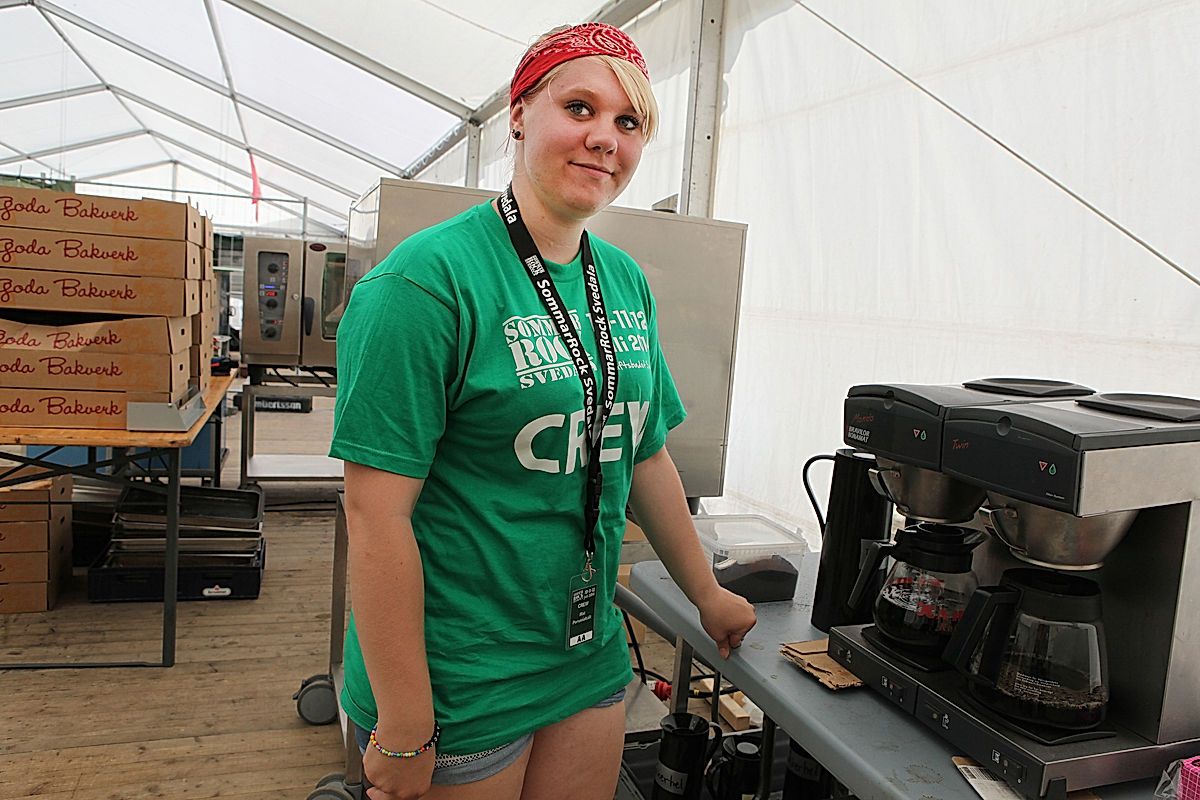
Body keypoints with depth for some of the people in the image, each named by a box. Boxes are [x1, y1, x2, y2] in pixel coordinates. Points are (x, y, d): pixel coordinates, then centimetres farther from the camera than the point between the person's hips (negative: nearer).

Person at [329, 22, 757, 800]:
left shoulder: (626, 281, 4)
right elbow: (378, 509, -20)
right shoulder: (429, 276, -18)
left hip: (591, 660, 7)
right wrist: (402, 729, -17)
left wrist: (708, 593, 19)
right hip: (458, 680, -6)